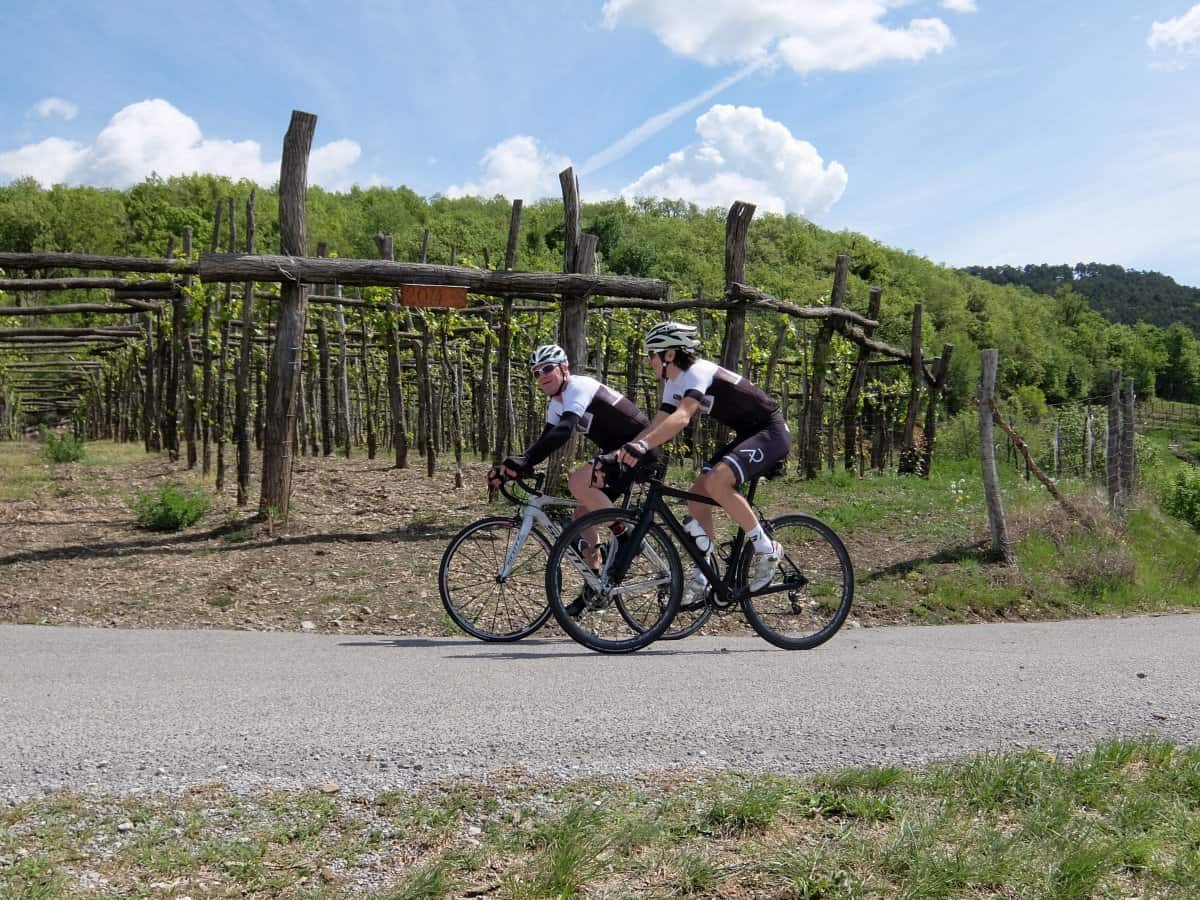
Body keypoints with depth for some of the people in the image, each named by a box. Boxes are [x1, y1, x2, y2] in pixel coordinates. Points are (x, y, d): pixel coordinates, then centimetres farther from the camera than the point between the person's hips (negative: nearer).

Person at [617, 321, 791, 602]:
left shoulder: (698, 372, -22)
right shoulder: (674, 384, 7)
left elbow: (682, 418, -38)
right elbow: (657, 426, 5)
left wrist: (641, 446, -49)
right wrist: (625, 450, -9)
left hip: (771, 432, -10)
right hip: (747, 435, 10)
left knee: (716, 482, -29)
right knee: (697, 495, 0)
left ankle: (766, 549, -14)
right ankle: (701, 578, 6)